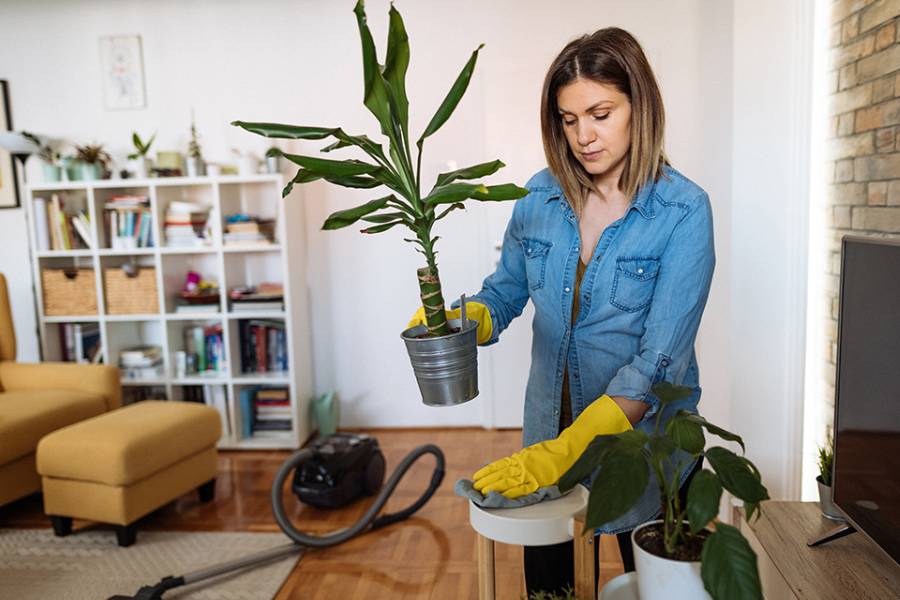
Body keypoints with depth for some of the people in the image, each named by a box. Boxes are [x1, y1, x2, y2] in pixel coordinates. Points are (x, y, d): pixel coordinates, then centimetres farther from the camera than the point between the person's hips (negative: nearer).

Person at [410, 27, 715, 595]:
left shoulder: (683, 211, -18)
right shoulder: (540, 196, -5)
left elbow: (658, 361, -25)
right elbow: (505, 292, 6)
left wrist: (561, 452, -34)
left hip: (645, 440, -3)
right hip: (548, 428, 3)